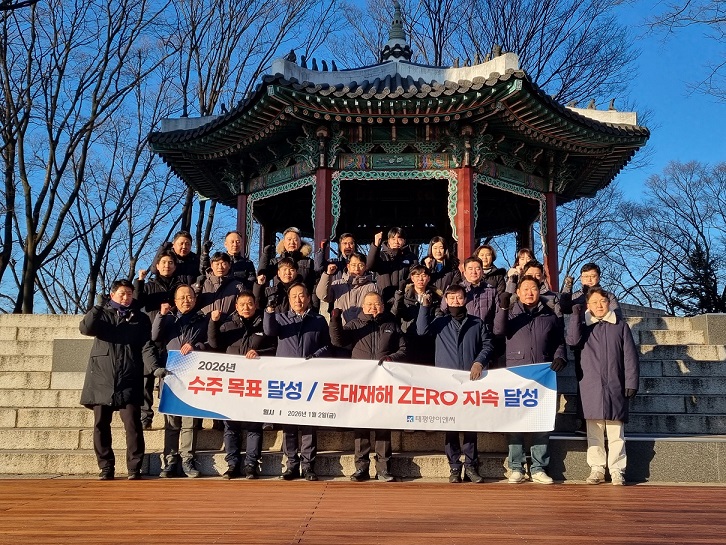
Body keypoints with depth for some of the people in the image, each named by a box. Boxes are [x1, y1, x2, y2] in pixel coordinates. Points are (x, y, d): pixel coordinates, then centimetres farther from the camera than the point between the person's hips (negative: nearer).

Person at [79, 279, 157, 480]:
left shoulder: (140, 319, 13)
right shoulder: (101, 314, 14)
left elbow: (146, 346, 3)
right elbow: (85, 328, -5)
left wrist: (154, 366, -13)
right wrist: (98, 306, -11)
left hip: (129, 381, -1)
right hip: (102, 379, 1)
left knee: (133, 424, -7)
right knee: (101, 425, 4)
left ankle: (134, 468, -1)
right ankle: (106, 467, 13)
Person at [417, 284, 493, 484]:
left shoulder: (477, 323, 12)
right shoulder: (440, 322, 10)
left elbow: (488, 345, 7)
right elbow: (422, 330, -7)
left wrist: (479, 362, -10)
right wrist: (425, 305, -14)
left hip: (471, 381, 0)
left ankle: (471, 466, 12)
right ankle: (454, 467, 9)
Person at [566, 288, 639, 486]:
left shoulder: (620, 326, 7)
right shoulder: (584, 327, 10)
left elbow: (630, 357, 4)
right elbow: (572, 340, -10)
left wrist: (631, 383, -2)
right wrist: (575, 316, -13)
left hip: (615, 387, -1)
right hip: (591, 387, 1)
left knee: (615, 431, -1)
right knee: (594, 431, 4)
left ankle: (617, 470, 5)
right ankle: (596, 469, 10)